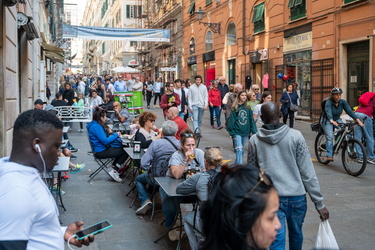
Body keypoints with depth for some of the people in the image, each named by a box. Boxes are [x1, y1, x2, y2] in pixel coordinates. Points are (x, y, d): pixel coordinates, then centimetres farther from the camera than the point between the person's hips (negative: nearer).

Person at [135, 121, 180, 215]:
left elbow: (143, 164, -15)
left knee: (138, 179, 26)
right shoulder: (180, 144, -10)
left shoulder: (156, 143, -17)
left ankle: (145, 200, 8)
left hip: (157, 177, -3)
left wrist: (150, 168, 7)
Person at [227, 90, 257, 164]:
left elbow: (252, 121, 7)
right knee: (239, 150, -13)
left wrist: (254, 132, -1)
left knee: (242, 150, 13)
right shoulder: (235, 108, -5)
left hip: (245, 133, 4)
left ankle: (236, 164, 29)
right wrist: (232, 133, -8)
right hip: (237, 132, -4)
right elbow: (231, 120, -5)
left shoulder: (248, 108, 6)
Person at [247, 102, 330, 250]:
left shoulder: (254, 141, -2)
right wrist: (319, 203, -1)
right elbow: (307, 173, -6)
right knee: (296, 234, 23)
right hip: (297, 196, 1)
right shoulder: (295, 136, -6)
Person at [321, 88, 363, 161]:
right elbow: (328, 113, -40)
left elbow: (349, 111, -17)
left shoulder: (343, 102, -10)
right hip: (327, 120, -5)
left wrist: (358, 119, -31)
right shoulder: (328, 103, -23)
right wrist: (332, 121, -60)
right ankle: (329, 156, -26)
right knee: (330, 137, -23)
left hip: (337, 119, 5)